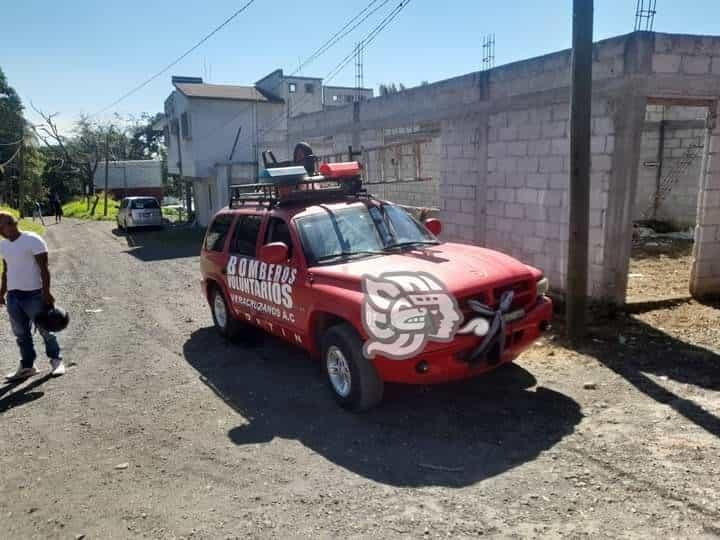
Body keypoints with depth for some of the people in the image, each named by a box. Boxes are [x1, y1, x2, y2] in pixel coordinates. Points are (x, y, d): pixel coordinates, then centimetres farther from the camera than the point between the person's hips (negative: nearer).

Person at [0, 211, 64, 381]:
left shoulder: (33, 240, -11)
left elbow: (44, 268, -13)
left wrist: (46, 293, -16)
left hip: (34, 294, -7)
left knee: (45, 330, 2)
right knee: (21, 333, 11)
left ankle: (56, 360, 16)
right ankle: (27, 366, 20)